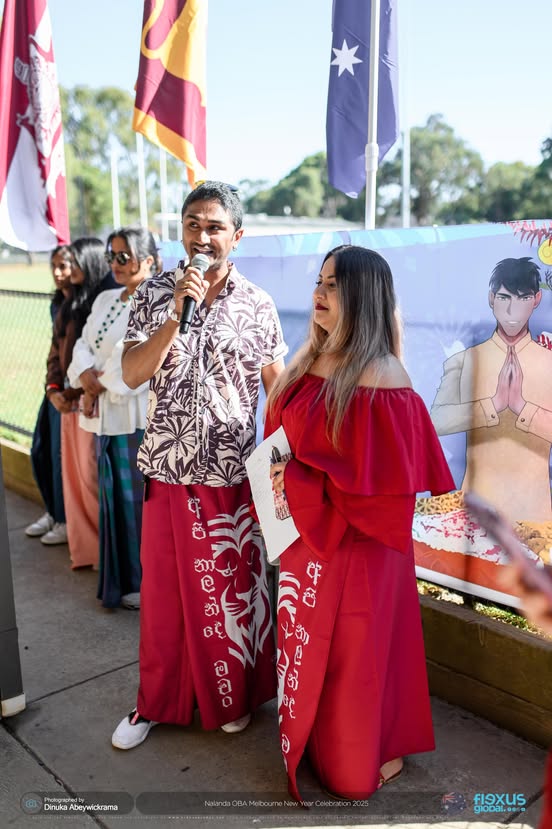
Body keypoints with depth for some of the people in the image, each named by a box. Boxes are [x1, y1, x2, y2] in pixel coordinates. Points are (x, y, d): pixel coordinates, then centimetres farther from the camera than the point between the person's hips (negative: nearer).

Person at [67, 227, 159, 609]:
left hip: (138, 415, -8)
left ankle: (148, 582, 15)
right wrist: (85, 375, -7)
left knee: (139, 497, 0)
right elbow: (84, 345, 13)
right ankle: (122, 579, 29)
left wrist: (98, 386, -8)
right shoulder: (105, 299, 16)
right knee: (115, 496, 15)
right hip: (107, 415, 8)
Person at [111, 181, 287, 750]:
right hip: (169, 469, 1)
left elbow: (278, 387, 2)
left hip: (234, 473, 0)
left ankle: (234, 697, 34)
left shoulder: (257, 305, 0)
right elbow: (132, 375, -9)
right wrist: (177, 313, -20)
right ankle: (156, 701, 33)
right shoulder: (154, 295, 1)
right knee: (165, 589, 12)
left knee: (233, 589, 11)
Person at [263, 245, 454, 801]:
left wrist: (301, 482, -23)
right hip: (304, 535, 7)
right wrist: (278, 477, -3)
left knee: (353, 649, 11)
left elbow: (387, 480, -21)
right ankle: (316, 737, 45)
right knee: (310, 641, 22)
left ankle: (364, 755, 36)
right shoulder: (310, 360, 4)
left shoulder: (382, 378, -20)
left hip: (355, 542, -7)